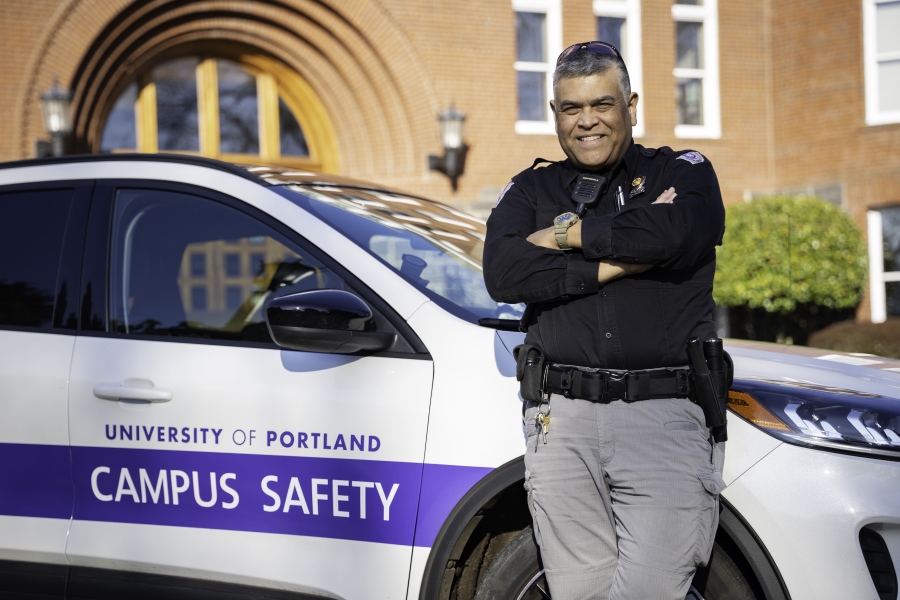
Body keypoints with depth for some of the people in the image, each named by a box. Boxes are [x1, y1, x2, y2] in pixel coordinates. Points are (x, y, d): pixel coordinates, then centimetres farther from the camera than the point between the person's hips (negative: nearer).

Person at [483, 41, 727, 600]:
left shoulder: (683, 172, 11)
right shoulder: (533, 189, 17)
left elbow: (674, 233, -14)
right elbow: (503, 274, -4)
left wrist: (568, 234, -2)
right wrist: (621, 259, -7)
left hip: (665, 418, -2)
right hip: (562, 419, 2)